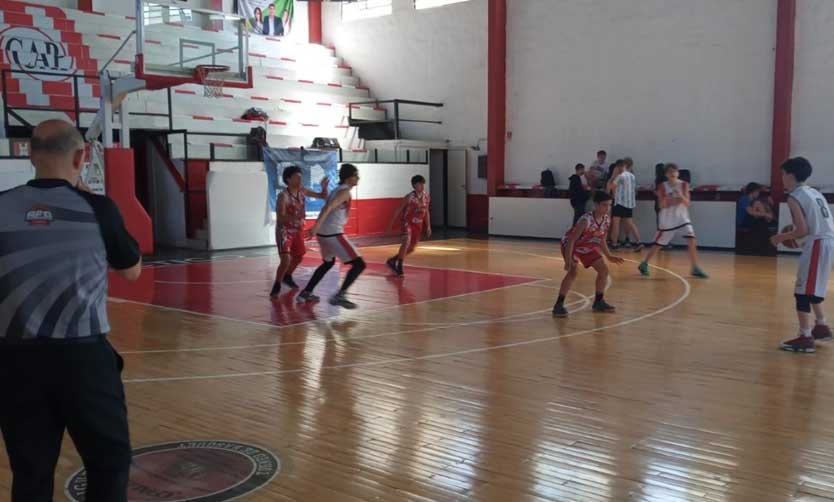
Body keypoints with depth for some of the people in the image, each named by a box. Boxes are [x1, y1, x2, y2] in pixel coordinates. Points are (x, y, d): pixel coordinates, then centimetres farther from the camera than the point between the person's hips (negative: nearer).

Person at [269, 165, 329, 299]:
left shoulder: (302, 191, -3)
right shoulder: (284, 196, -22)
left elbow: (323, 196, 4)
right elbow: (280, 217, -29)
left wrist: (324, 187, -17)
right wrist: (295, 217, -46)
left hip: (298, 230, 7)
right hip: (284, 231, -7)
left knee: (298, 257, 20)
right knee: (286, 260, -18)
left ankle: (287, 277, 45)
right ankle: (276, 286, -2)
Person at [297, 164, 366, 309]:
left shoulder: (337, 190, 18)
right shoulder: (345, 191, -10)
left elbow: (327, 208, 26)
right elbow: (329, 207, -23)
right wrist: (316, 226, -32)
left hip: (323, 233, 10)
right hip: (333, 234, -10)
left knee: (328, 263, 31)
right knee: (359, 264, -8)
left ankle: (306, 293, 32)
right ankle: (340, 295, -16)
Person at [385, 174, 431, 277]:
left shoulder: (426, 197, -2)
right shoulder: (409, 197, -18)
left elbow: (426, 212, 12)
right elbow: (398, 211, -11)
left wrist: (428, 227, 9)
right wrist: (390, 225, -11)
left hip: (418, 225, 6)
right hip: (407, 223, -6)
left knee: (411, 249, 11)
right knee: (407, 241, -30)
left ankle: (393, 260, 33)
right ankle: (399, 267, -20)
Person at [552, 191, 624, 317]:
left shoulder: (606, 219, -11)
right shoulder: (586, 220, -33)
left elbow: (601, 240, 6)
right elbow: (571, 240, -31)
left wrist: (609, 256, 11)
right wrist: (568, 260, -38)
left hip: (587, 245, 8)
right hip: (571, 244, -8)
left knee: (604, 270, 7)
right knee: (573, 271, -28)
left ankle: (599, 302, 24)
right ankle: (559, 305, -23)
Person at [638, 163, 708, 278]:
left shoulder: (684, 185, -3)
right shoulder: (663, 186, -7)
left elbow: (688, 204, -7)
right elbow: (661, 206, -9)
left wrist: (681, 196, -26)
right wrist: (666, 199, -30)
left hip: (682, 218, 2)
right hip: (667, 220, -2)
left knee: (692, 241, -13)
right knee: (658, 244, 5)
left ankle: (695, 268, -4)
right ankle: (644, 264, 23)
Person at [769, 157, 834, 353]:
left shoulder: (794, 197, -9)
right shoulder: (815, 193, 17)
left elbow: (803, 230, -16)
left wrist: (782, 237, 0)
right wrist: (792, 235, 21)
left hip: (817, 245, -9)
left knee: (803, 292, -4)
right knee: (812, 289, 24)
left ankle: (805, 338, -3)